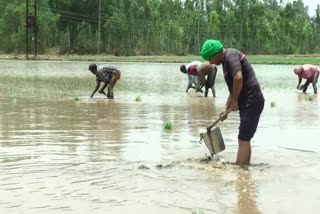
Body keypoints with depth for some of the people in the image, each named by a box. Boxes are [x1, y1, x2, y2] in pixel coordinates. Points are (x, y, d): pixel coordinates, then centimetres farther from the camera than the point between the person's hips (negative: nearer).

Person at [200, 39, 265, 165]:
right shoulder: (226, 61, 19)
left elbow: (238, 78, -28)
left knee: (243, 139, -6)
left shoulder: (231, 56, -11)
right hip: (248, 103, 10)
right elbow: (233, 89, 25)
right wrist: (226, 109, 20)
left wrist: (234, 101, -17)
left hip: (252, 101, -10)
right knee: (244, 139, 16)